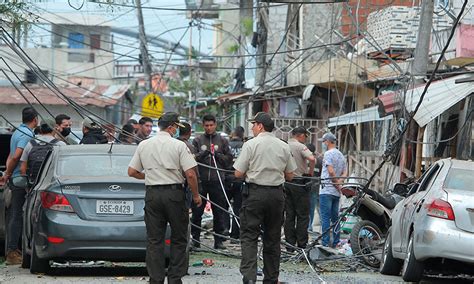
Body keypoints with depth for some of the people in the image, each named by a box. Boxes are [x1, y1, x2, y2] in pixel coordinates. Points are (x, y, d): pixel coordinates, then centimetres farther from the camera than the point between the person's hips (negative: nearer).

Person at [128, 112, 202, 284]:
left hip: (152, 194, 3)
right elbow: (190, 174, -10)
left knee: (154, 240, 6)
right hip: (174, 193, -3)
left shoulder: (143, 145, 5)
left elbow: (132, 172, 9)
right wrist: (196, 195, 2)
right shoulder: (178, 145, -6)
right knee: (179, 239, 8)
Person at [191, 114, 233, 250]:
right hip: (200, 181, 0)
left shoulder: (222, 140, 9)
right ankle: (195, 238, 11)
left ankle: (219, 240, 9)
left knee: (219, 212, 2)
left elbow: (229, 158, 7)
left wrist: (218, 155, -8)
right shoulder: (197, 140, 7)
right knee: (197, 211, 3)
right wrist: (202, 155, -18)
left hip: (217, 181, 0)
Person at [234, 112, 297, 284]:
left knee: (249, 236, -3)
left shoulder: (251, 144, -7)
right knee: (273, 238, 12)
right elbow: (290, 176, 12)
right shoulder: (284, 147, 6)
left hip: (255, 192, -4)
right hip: (277, 194, 4)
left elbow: (238, 174, -6)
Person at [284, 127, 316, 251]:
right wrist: (310, 172, -11)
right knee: (303, 215, 0)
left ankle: (289, 245, 10)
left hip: (286, 183, 6)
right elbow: (312, 159, -26)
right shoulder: (300, 146, -11)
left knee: (289, 215, 9)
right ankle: (302, 245, -1)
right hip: (299, 183, -6)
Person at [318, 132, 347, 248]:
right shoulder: (341, 155, 18)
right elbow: (345, 173, 14)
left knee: (325, 218, -8)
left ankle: (325, 243, -12)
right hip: (336, 191, 8)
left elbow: (331, 171, -19)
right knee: (335, 217, 11)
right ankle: (336, 242, 13)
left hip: (327, 190, -8)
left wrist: (337, 184, -10)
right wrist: (339, 182, -1)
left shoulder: (328, 154, -9)